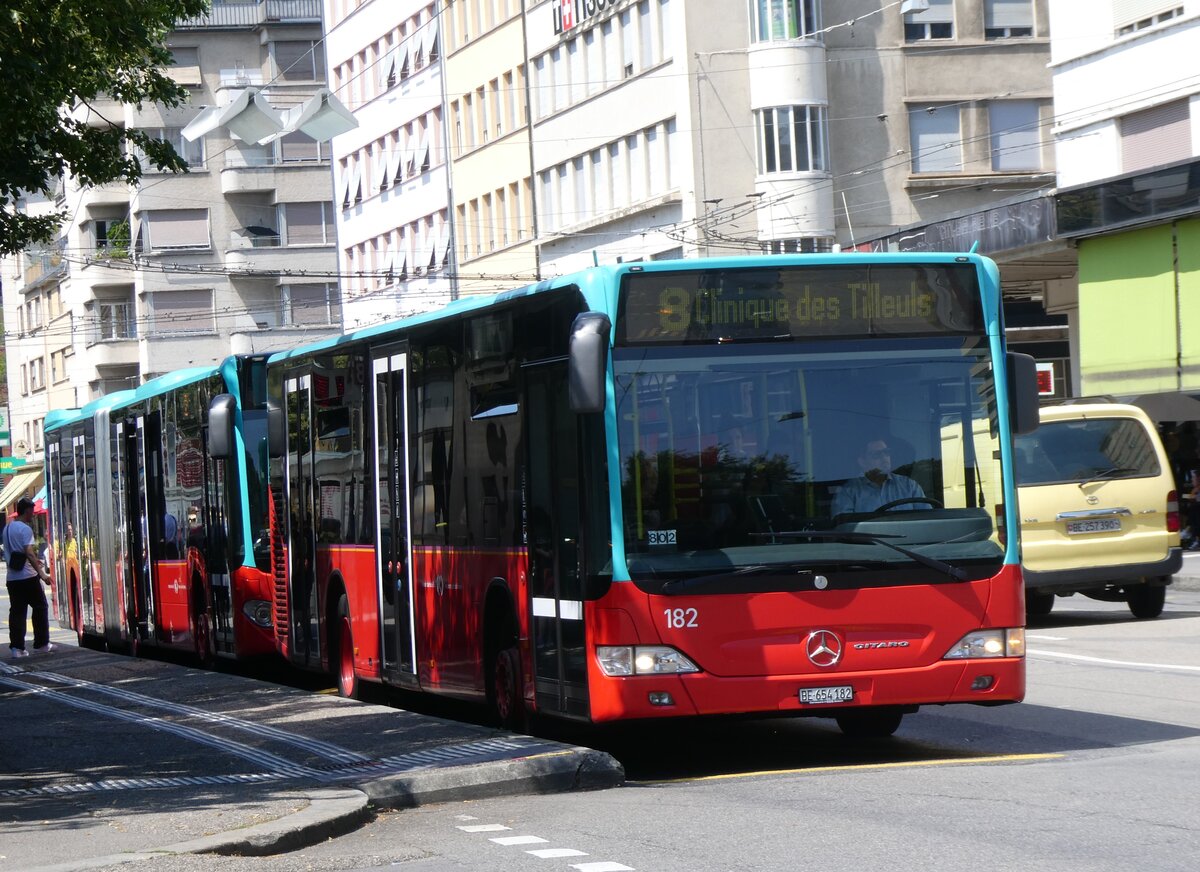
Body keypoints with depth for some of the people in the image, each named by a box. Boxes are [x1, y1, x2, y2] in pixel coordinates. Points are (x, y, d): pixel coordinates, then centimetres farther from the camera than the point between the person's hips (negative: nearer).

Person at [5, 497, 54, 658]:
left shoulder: (7, 528, 13)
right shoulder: (25, 529, -12)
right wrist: (42, 573, -26)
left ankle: (16, 647, -1)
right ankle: (41, 644, 10)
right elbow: (29, 552, -22)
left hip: (12, 577, 7)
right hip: (28, 577, -7)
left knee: (16, 612, 5)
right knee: (40, 608, 6)